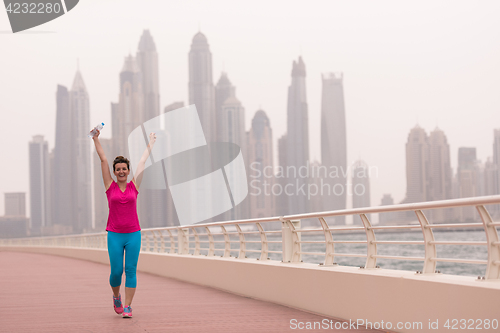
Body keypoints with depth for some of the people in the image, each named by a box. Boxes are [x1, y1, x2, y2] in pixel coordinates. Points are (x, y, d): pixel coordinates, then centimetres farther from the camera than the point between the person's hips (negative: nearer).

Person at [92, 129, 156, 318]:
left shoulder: (134, 186, 5)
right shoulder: (110, 186, 4)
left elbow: (142, 162, 15)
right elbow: (103, 159, 5)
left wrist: (150, 143, 24)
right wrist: (96, 139, 7)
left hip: (133, 234, 1)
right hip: (114, 235, -1)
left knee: (131, 270, -2)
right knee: (116, 272, -1)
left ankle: (127, 307, 2)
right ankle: (116, 296, 28)